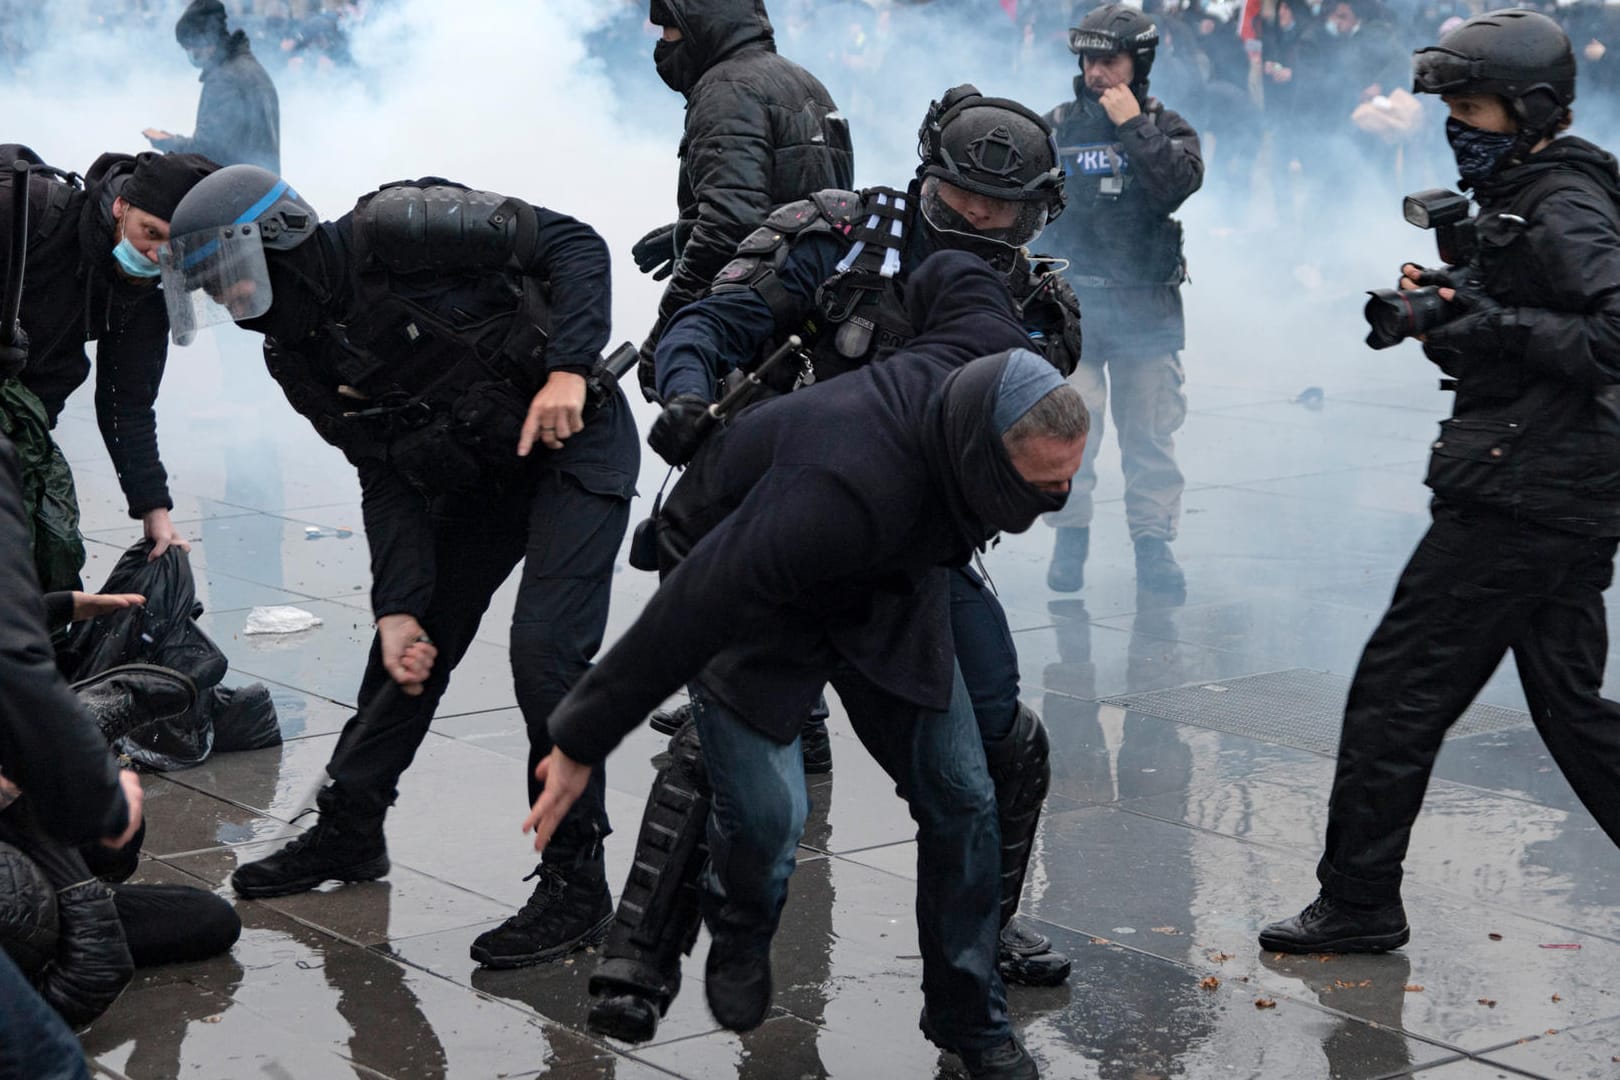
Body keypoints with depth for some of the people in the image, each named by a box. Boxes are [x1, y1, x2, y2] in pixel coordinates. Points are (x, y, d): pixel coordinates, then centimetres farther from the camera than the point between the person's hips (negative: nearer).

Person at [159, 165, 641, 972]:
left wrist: (568, 368, -29)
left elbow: (573, 244, -19)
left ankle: (576, 885, -7)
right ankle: (348, 833, 30)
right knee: (411, 647, 12)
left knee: (545, 650, -17)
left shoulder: (391, 233, -23)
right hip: (481, 473, 8)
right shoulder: (299, 355, 0)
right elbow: (387, 480, 1)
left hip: (575, 442, -8)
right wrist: (397, 607, -8)